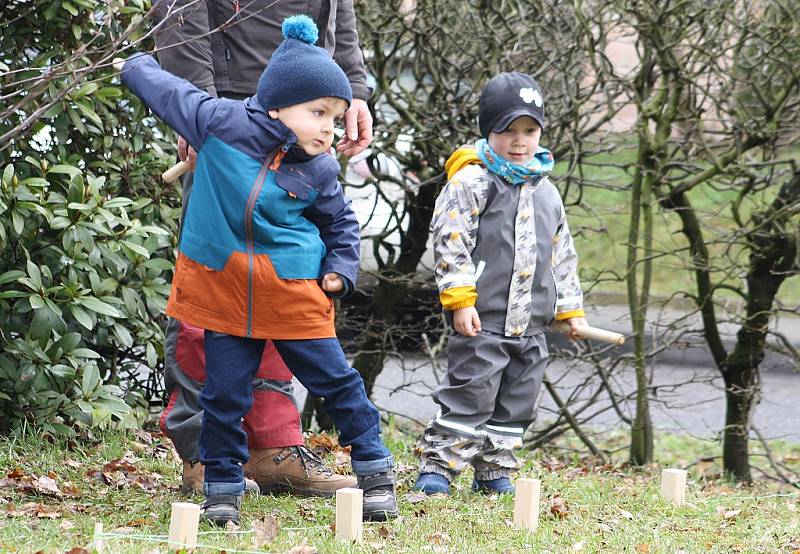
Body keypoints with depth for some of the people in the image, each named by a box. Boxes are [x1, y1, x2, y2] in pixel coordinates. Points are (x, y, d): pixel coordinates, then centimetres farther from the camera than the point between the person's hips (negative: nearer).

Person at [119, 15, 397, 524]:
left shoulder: (318, 171, -4)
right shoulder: (220, 122, -11)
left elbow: (341, 223, 15)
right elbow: (170, 92, 6)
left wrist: (340, 270, 3)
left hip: (295, 292, 1)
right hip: (224, 287, -1)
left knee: (336, 381, 6)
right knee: (225, 392, 3)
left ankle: (375, 469, 21)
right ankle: (223, 486, 17)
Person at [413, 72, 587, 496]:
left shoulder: (546, 193, 16)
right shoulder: (471, 184, -5)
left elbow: (562, 255, 24)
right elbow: (451, 243, -11)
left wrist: (570, 309, 21)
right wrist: (459, 300, -17)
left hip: (531, 323, 7)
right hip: (483, 318, -7)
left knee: (517, 401, 10)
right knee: (471, 393, -11)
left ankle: (494, 471, 19)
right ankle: (436, 467, -5)